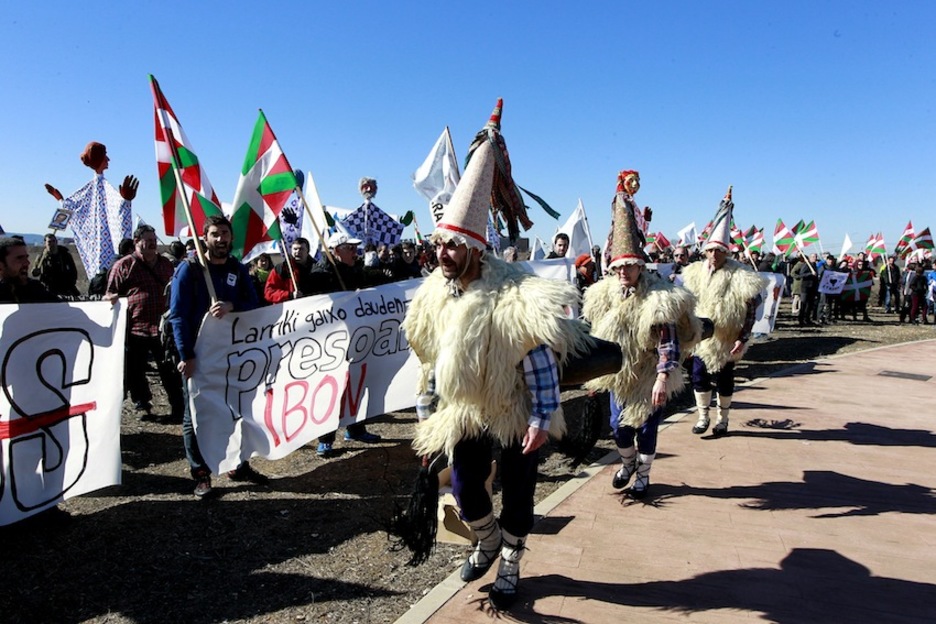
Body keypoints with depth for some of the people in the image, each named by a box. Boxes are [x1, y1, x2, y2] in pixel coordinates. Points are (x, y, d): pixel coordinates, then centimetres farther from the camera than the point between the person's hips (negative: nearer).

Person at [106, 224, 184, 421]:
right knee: (135, 370, 9)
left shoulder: (165, 264, 13)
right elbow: (111, 296, 1)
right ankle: (141, 402, 27)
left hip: (163, 328, 3)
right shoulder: (123, 265, -1)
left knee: (171, 371, 4)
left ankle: (178, 409, 11)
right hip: (135, 329, -2)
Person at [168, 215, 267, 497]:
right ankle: (201, 474, 15)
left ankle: (238, 465, 26)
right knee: (196, 414, 4)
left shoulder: (238, 269, 7)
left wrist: (231, 306, -22)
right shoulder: (189, 269, -6)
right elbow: (178, 314, -11)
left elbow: (253, 303, 1)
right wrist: (186, 355, -18)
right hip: (198, 354, -4)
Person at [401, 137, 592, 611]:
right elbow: (433, 359, 6)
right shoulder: (435, 294, -4)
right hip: (465, 411, 5)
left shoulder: (514, 297, -25)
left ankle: (509, 564, 34)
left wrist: (542, 419, -22)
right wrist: (426, 414, 9)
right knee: (464, 488, 8)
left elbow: (540, 362, -20)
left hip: (515, 412, -5)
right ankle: (489, 542, 40)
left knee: (516, 493, 8)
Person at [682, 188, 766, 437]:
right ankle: (703, 417, 21)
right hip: (701, 338, 4)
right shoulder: (697, 272, 1)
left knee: (724, 380, 9)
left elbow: (751, 309, -12)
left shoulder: (739, 277, -14)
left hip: (726, 341, -4)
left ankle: (723, 419, 27)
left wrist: (743, 339, -15)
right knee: (699, 376, 4)